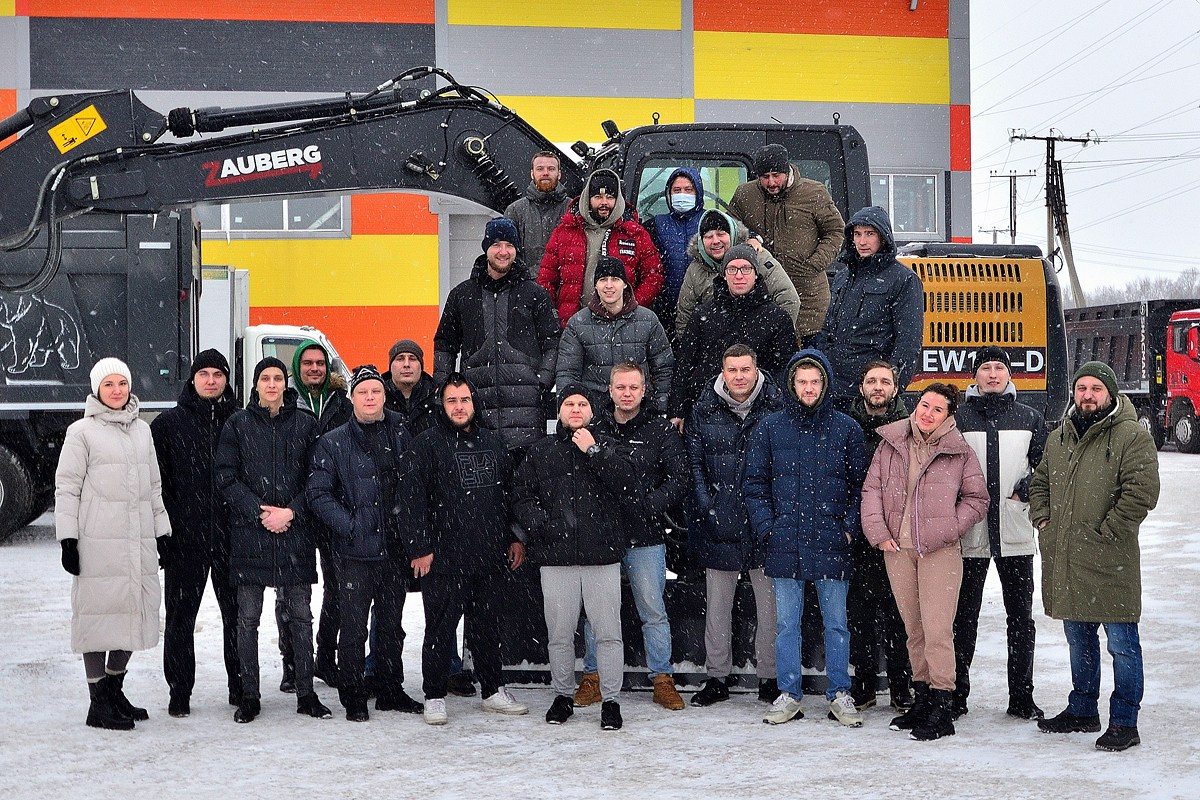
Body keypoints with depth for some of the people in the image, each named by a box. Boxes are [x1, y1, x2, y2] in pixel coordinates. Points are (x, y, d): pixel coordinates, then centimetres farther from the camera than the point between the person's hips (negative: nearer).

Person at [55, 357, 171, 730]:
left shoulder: (142, 430, 16)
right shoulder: (82, 431, 0)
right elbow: (66, 488, -3)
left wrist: (162, 532, 17)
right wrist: (67, 539, -9)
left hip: (139, 542, 5)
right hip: (98, 543, -5)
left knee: (135, 611, 8)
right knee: (99, 613, -3)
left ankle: (115, 689, 22)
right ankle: (98, 703, 4)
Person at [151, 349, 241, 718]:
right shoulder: (169, 423, 2)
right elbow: (156, 483, -1)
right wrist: (164, 531, -8)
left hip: (230, 535, 1)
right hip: (185, 538, -1)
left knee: (236, 611, 8)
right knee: (181, 615, 5)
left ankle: (240, 686, 20)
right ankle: (179, 691, 15)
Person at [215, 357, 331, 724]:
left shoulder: (305, 424, 6)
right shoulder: (238, 425, 4)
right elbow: (226, 477, -1)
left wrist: (291, 511, -9)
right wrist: (259, 512, -11)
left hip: (296, 532, 1)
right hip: (249, 533, -1)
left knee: (301, 616, 5)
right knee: (248, 618, 3)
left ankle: (306, 693, 14)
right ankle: (249, 696, 12)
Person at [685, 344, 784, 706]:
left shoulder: (776, 407, -2)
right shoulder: (705, 409, 3)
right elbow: (694, 460, 7)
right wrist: (707, 505, -3)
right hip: (719, 522, 2)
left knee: (770, 602, 3)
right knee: (716, 603, 8)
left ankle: (769, 676, 14)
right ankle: (717, 677, 18)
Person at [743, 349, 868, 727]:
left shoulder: (846, 429, 4)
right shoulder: (770, 428, 5)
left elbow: (861, 484, 7)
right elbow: (755, 483, 7)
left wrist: (850, 527, -3)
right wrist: (767, 528, -3)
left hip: (832, 543, -1)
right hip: (785, 545, 1)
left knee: (836, 623, 6)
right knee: (786, 623, 7)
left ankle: (840, 695, 15)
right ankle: (789, 695, 15)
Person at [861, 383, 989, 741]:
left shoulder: (959, 451, -1)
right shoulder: (891, 443, 6)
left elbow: (977, 498, 6)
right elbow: (872, 487, 8)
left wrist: (947, 529, -5)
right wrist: (877, 531, -3)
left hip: (940, 551, -4)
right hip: (897, 549, 4)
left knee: (937, 629, -8)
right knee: (912, 628, 12)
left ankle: (941, 705, -4)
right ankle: (922, 696, 22)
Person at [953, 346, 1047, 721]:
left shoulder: (1030, 418, 9)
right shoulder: (957, 418, 4)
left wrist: (1026, 489, -4)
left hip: (1016, 532, 1)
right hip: (969, 532, -1)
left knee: (1021, 616, 5)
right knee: (964, 616, 4)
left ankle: (1021, 697, 13)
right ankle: (956, 693, 13)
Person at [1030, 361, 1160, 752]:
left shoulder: (1133, 437, -7)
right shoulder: (1058, 438, 15)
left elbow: (1142, 492, -16)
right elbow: (1040, 482, 28)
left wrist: (1106, 531, -15)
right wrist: (1042, 521, 12)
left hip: (1110, 562, -7)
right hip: (1064, 560, 7)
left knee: (1121, 643, -1)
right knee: (1078, 639, 18)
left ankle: (1124, 723, 7)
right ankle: (1082, 710, 31)